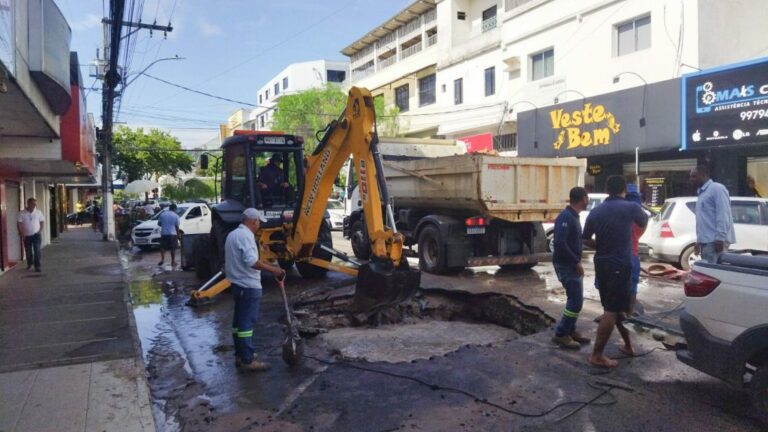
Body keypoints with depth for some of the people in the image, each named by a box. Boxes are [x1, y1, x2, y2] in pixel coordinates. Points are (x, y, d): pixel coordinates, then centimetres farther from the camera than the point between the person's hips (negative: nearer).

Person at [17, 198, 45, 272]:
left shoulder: (38, 212, -2)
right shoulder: (22, 213, -7)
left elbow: (42, 221, 7)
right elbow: (19, 224, -5)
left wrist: (40, 230, -4)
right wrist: (21, 233, -10)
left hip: (36, 235, 0)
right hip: (27, 236, 1)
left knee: (37, 251, -9)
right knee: (28, 251, 13)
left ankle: (37, 266, -5)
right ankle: (29, 264, 36)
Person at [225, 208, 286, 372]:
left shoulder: (233, 234, 16)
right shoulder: (246, 235, -17)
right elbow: (251, 261, -28)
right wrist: (273, 269, -27)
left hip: (238, 283, 10)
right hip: (249, 286, -10)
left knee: (239, 321, 14)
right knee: (247, 322, -7)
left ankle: (240, 355, 23)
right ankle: (247, 361, -2)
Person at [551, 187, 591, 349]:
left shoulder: (574, 216, 12)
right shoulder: (566, 217, -19)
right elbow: (559, 243, -28)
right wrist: (576, 262, -22)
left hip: (572, 264, 10)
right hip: (566, 265, -10)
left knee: (576, 299, 14)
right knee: (576, 300, -7)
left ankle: (570, 331, 24)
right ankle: (561, 334, 1)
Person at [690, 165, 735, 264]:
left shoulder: (717, 188, -6)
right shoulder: (702, 193, 22)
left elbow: (723, 215, -15)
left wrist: (720, 238, -21)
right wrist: (699, 240, 21)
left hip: (715, 240, -9)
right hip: (706, 240, 9)